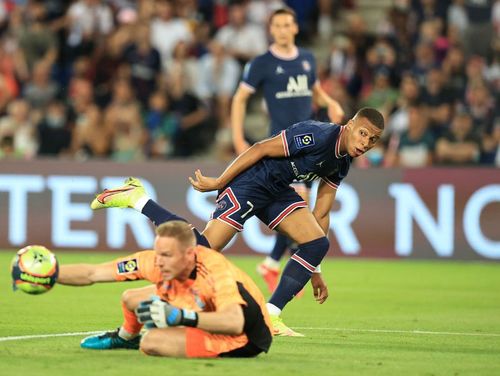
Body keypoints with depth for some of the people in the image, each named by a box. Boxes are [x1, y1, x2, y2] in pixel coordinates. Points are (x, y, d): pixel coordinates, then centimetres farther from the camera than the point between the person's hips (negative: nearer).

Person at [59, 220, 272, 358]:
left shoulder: (215, 270, -33)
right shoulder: (155, 261, -15)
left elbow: (235, 323, -46)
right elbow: (92, 274, -11)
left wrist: (180, 316, -49)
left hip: (245, 338, -7)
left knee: (152, 341, -25)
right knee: (131, 299, 10)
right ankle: (123, 338, 45)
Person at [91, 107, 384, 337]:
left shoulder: (342, 163, 7)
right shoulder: (318, 135, -21)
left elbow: (321, 214, 15)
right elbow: (261, 149, -19)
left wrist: (314, 270, 15)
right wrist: (219, 182, -16)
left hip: (277, 191, 9)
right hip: (249, 182, -9)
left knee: (318, 244, -6)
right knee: (201, 249, -15)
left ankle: (270, 316, -4)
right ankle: (137, 199, -2)